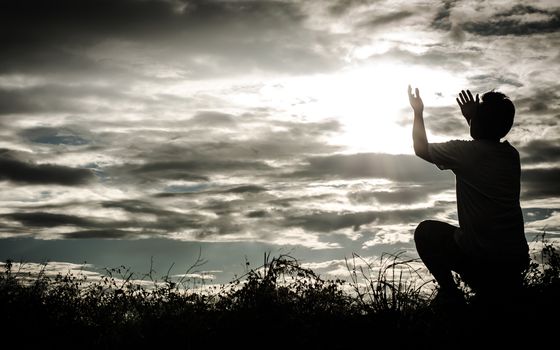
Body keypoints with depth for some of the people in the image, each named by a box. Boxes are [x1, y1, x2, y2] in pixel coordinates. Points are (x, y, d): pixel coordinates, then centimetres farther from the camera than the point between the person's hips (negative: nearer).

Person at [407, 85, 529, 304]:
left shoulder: (465, 152, -12)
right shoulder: (512, 155, 4)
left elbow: (422, 149, 7)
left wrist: (418, 112, 18)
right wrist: (473, 117, 30)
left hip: (479, 261, -6)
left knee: (426, 231, 16)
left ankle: (450, 292, 10)